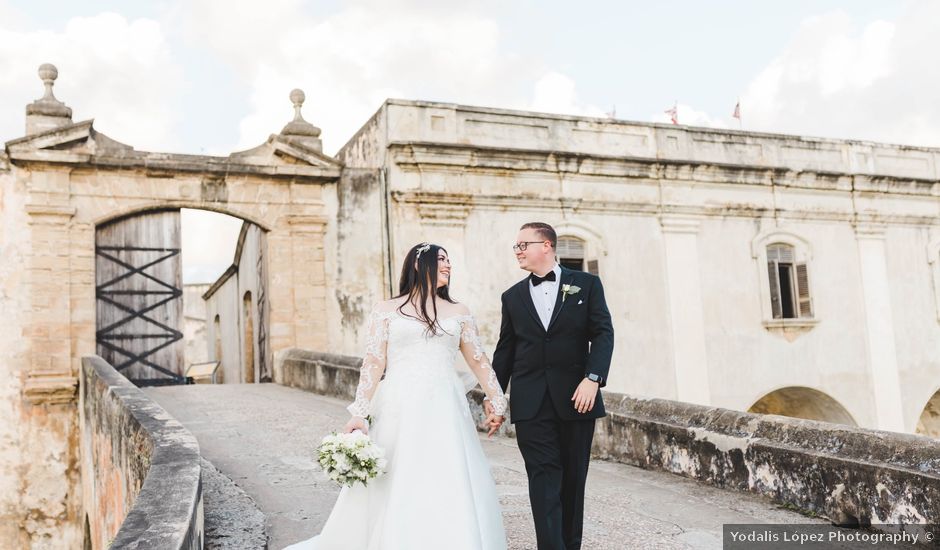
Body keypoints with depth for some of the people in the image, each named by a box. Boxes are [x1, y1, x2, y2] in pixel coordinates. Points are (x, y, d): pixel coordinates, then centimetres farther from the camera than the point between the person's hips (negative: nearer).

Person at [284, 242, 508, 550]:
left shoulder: (459, 313, 13)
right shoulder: (387, 311, 6)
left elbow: (479, 361, 13)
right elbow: (374, 363, -1)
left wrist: (496, 402, 8)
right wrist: (359, 412, -8)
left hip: (444, 413, 2)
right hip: (399, 411, -2)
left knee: (450, 491, 1)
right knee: (394, 493, 2)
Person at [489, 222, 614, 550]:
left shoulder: (586, 284, 4)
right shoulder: (513, 296, 11)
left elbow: (603, 334, -2)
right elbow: (505, 349, 13)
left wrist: (593, 378, -15)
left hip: (575, 396, -1)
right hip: (530, 402, 1)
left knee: (573, 478, 9)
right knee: (544, 479, -4)